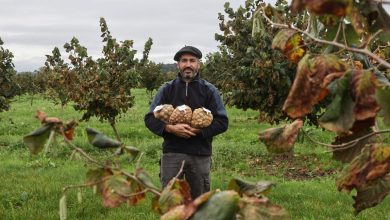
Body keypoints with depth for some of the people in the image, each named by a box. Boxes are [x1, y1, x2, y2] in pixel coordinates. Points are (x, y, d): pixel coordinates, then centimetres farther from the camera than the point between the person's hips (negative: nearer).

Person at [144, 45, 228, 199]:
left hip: (200, 155, 0)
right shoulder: (167, 89, 7)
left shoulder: (210, 90, 5)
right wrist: (170, 128, -15)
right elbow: (150, 119, 3)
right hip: (171, 153, 0)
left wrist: (198, 130, -14)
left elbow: (222, 122, 0)